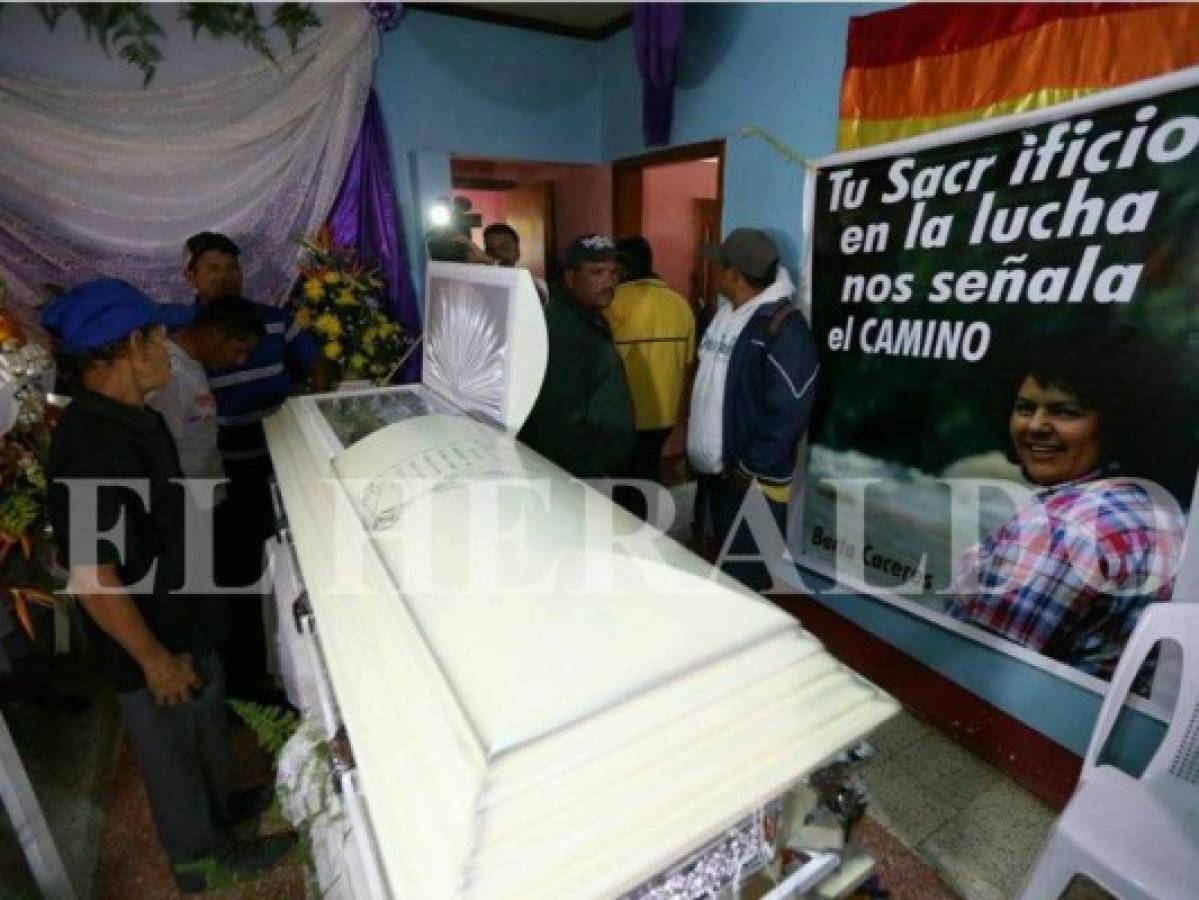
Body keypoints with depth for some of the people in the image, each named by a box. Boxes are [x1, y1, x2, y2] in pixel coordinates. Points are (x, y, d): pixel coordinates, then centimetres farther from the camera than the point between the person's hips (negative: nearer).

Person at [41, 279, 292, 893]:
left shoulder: (129, 417, -1)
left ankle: (218, 805, 53)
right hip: (152, 641, -8)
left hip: (183, 619, 8)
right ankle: (199, 856, 42)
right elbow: (91, 578, -28)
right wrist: (155, 661, -19)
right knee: (172, 749, 17)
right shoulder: (90, 448, -31)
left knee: (207, 723, 28)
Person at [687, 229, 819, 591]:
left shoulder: (784, 327, -17)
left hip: (753, 480, -8)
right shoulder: (724, 316, 9)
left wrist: (748, 469, -17)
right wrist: (695, 447, 13)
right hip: (714, 469, 8)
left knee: (748, 577, 6)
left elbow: (788, 412, -21)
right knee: (724, 563, 23)